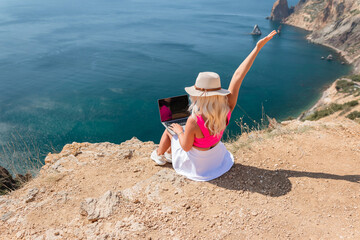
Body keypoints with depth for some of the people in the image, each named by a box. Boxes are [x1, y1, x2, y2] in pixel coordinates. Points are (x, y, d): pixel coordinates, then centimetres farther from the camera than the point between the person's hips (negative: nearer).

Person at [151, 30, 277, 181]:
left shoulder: (194, 121, -40)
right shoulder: (227, 109, -26)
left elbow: (186, 146, -25)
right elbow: (238, 76, -25)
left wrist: (179, 130, -6)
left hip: (196, 162, -5)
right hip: (216, 155, 5)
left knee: (169, 129, 20)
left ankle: (159, 155, 49)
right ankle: (168, 154, 52)